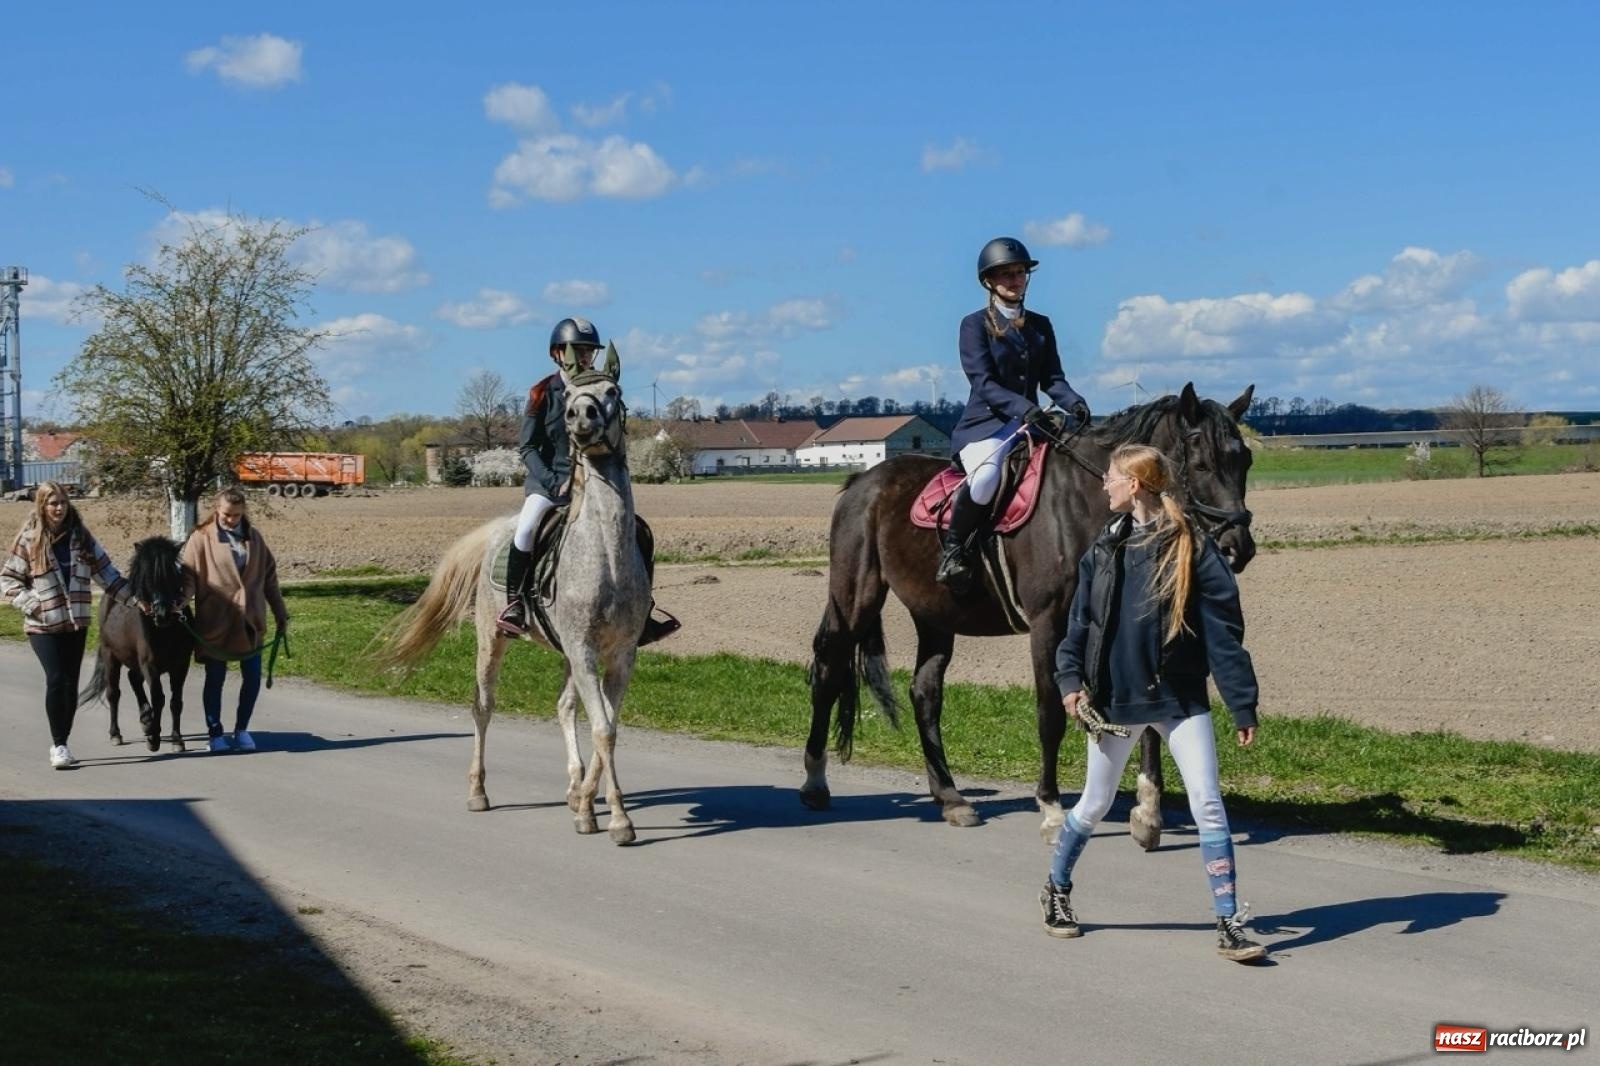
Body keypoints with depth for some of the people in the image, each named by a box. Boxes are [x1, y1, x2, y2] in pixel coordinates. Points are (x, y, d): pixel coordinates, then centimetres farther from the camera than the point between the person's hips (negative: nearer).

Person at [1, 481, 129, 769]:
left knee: (71, 682, 5)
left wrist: (133, 596, 2)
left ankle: (61, 743, 17)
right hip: (43, 625, -4)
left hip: (77, 623, 4)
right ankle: (58, 745, -4)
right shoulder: (29, 539, -4)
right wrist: (32, 605, -14)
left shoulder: (81, 536, 5)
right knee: (56, 679, -13)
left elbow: (105, 571, 9)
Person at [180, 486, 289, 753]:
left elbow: (269, 577, 13)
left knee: (252, 678, 4)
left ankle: (241, 729, 21)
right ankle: (215, 733, 16)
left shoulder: (253, 537, 9)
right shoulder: (202, 538, -2)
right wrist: (183, 598, -26)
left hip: (250, 621, 3)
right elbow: (189, 575, -6)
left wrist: (281, 614, 14)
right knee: (215, 678, 5)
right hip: (215, 622, -3)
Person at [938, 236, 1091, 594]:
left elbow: (1052, 377, 10)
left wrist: (1073, 402, -13)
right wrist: (1021, 407, -27)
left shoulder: (1040, 325, 18)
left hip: (1030, 422, 6)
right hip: (985, 424, -6)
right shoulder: (975, 324, 1)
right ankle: (952, 550, -17)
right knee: (987, 476, -37)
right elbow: (983, 383, -11)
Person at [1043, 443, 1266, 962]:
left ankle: (1229, 925, -2)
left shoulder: (1192, 550, -10)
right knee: (1095, 804, 15)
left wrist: (1242, 705, -11)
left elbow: (1224, 633, -10)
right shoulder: (1105, 549, 3)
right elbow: (1080, 620, 8)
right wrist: (1071, 679, -5)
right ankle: (1056, 891, 36)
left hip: (1180, 699, -3)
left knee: (1208, 804, -8)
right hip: (1114, 699, 3)